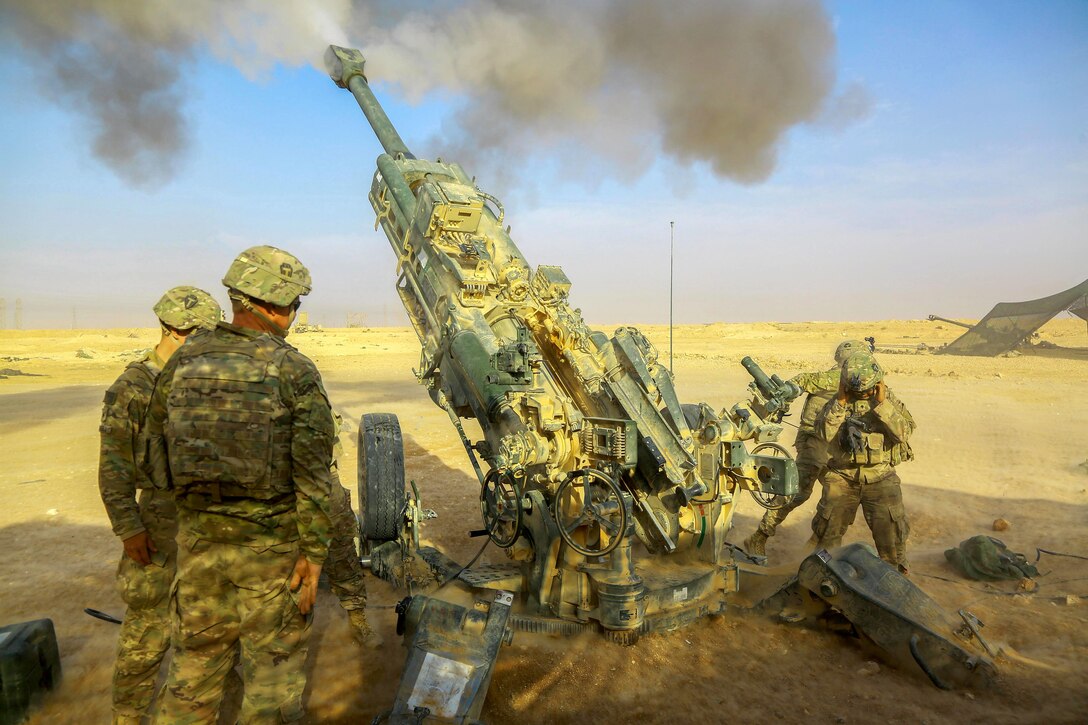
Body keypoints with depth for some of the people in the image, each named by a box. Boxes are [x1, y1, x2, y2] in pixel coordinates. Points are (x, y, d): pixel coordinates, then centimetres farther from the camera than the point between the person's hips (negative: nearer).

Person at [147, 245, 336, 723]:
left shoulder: (182, 362, 0)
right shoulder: (295, 371, -13)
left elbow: (156, 447, 9)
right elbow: (313, 474, -16)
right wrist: (314, 553, -10)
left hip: (199, 539, 4)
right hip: (273, 545, -4)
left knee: (194, 666, 22)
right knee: (273, 673, 12)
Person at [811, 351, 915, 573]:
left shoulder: (888, 399, 0)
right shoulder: (838, 402, 0)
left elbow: (904, 432, -15)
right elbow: (825, 433, -13)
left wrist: (882, 404, -21)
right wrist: (841, 402, -17)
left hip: (879, 476, -1)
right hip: (842, 476, 1)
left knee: (890, 529, -1)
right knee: (829, 526, 5)